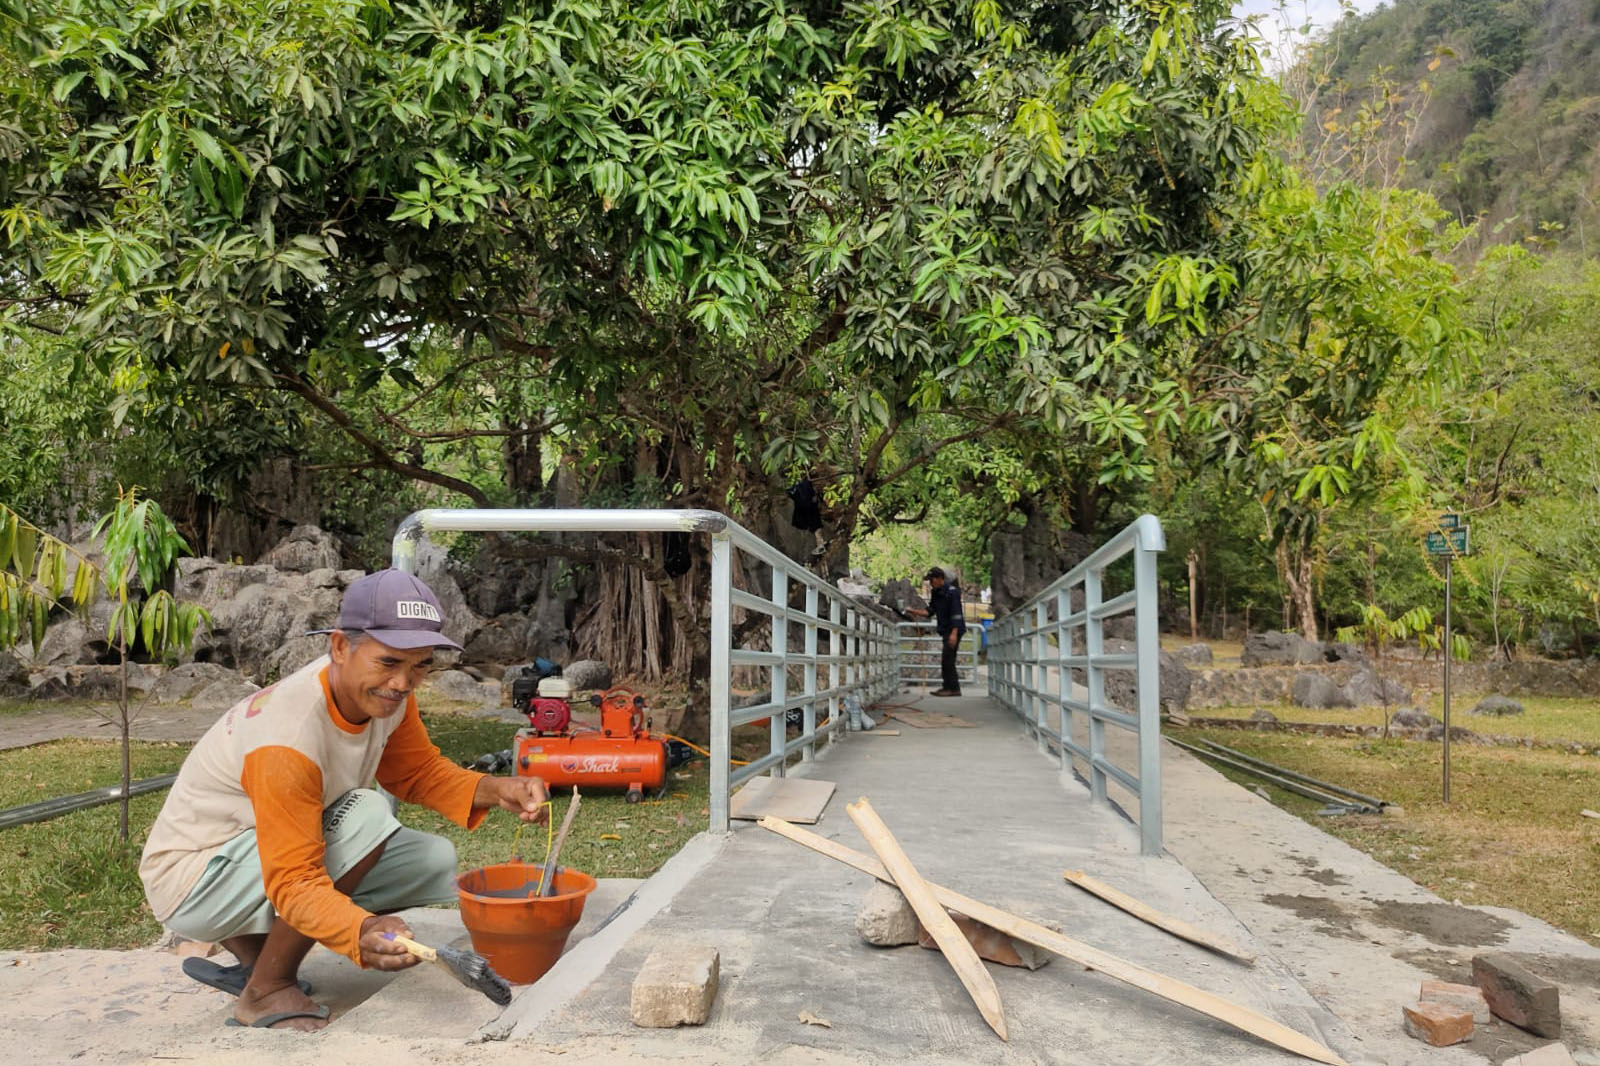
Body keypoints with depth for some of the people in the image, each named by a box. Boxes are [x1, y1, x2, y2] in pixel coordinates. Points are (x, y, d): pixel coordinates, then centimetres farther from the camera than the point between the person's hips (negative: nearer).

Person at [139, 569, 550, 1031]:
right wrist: (362, 932, -53)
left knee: (435, 861, -1)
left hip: (269, 857, 8)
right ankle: (266, 991, -12)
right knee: (366, 816, -30)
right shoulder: (287, 742, -34)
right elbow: (294, 882, -34)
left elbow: (418, 772, 4)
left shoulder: (385, 693, -11)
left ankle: (250, 945, 9)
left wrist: (493, 791, -15)